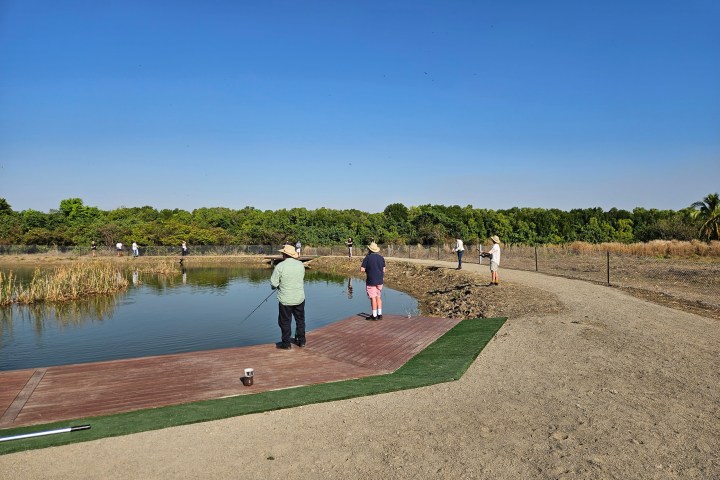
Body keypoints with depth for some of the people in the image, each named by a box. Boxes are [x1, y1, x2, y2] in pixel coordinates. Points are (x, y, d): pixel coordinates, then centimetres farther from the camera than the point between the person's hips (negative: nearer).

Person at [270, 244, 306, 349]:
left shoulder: (280, 266, -16)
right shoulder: (300, 265, -2)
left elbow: (273, 283, -13)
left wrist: (275, 286, 10)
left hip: (285, 300, -4)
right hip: (300, 298, 4)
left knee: (285, 322, 9)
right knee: (300, 320, 18)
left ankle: (286, 343, 17)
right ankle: (301, 341, 27)